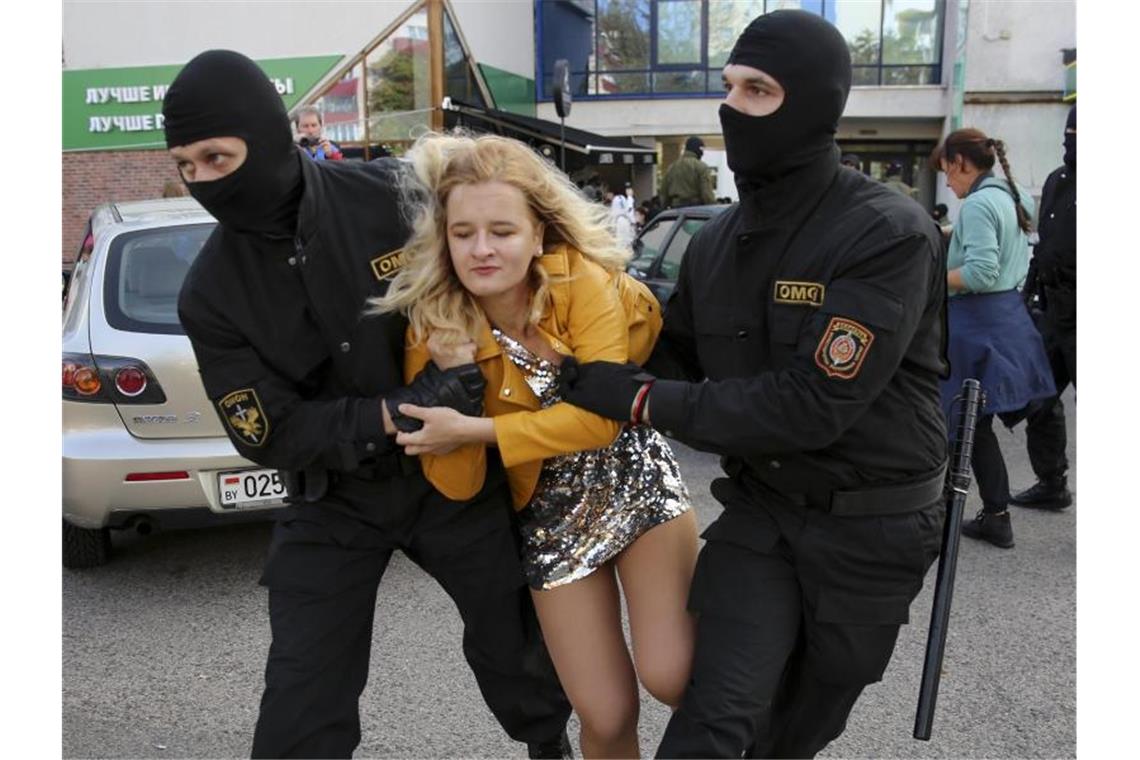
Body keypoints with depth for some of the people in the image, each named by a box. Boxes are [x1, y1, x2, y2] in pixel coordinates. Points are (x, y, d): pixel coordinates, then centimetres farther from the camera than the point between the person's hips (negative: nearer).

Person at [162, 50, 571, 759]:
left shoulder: (397, 195, -17)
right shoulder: (210, 294, -11)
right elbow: (269, 434, -15)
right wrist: (398, 411, -27)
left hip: (457, 471, 0)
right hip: (334, 502, 1)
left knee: (519, 649, 17)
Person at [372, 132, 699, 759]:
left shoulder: (582, 280, -19)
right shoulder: (434, 327, -14)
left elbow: (602, 414, -27)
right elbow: (458, 486, -14)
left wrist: (475, 430, -29)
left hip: (636, 482, -1)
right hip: (552, 514, 1)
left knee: (669, 675, -16)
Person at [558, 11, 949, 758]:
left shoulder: (890, 235, -20)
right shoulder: (717, 241, -1)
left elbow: (810, 405, -27)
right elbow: (674, 361, 10)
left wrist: (639, 400, -26)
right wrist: (596, 376, -11)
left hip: (871, 525, -3)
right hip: (759, 507, 3)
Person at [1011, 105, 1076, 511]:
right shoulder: (1056, 180, 13)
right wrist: (1031, 287, 19)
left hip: (1077, 315, -8)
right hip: (1054, 308, 8)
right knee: (1040, 397, 13)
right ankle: (1052, 484, 25)